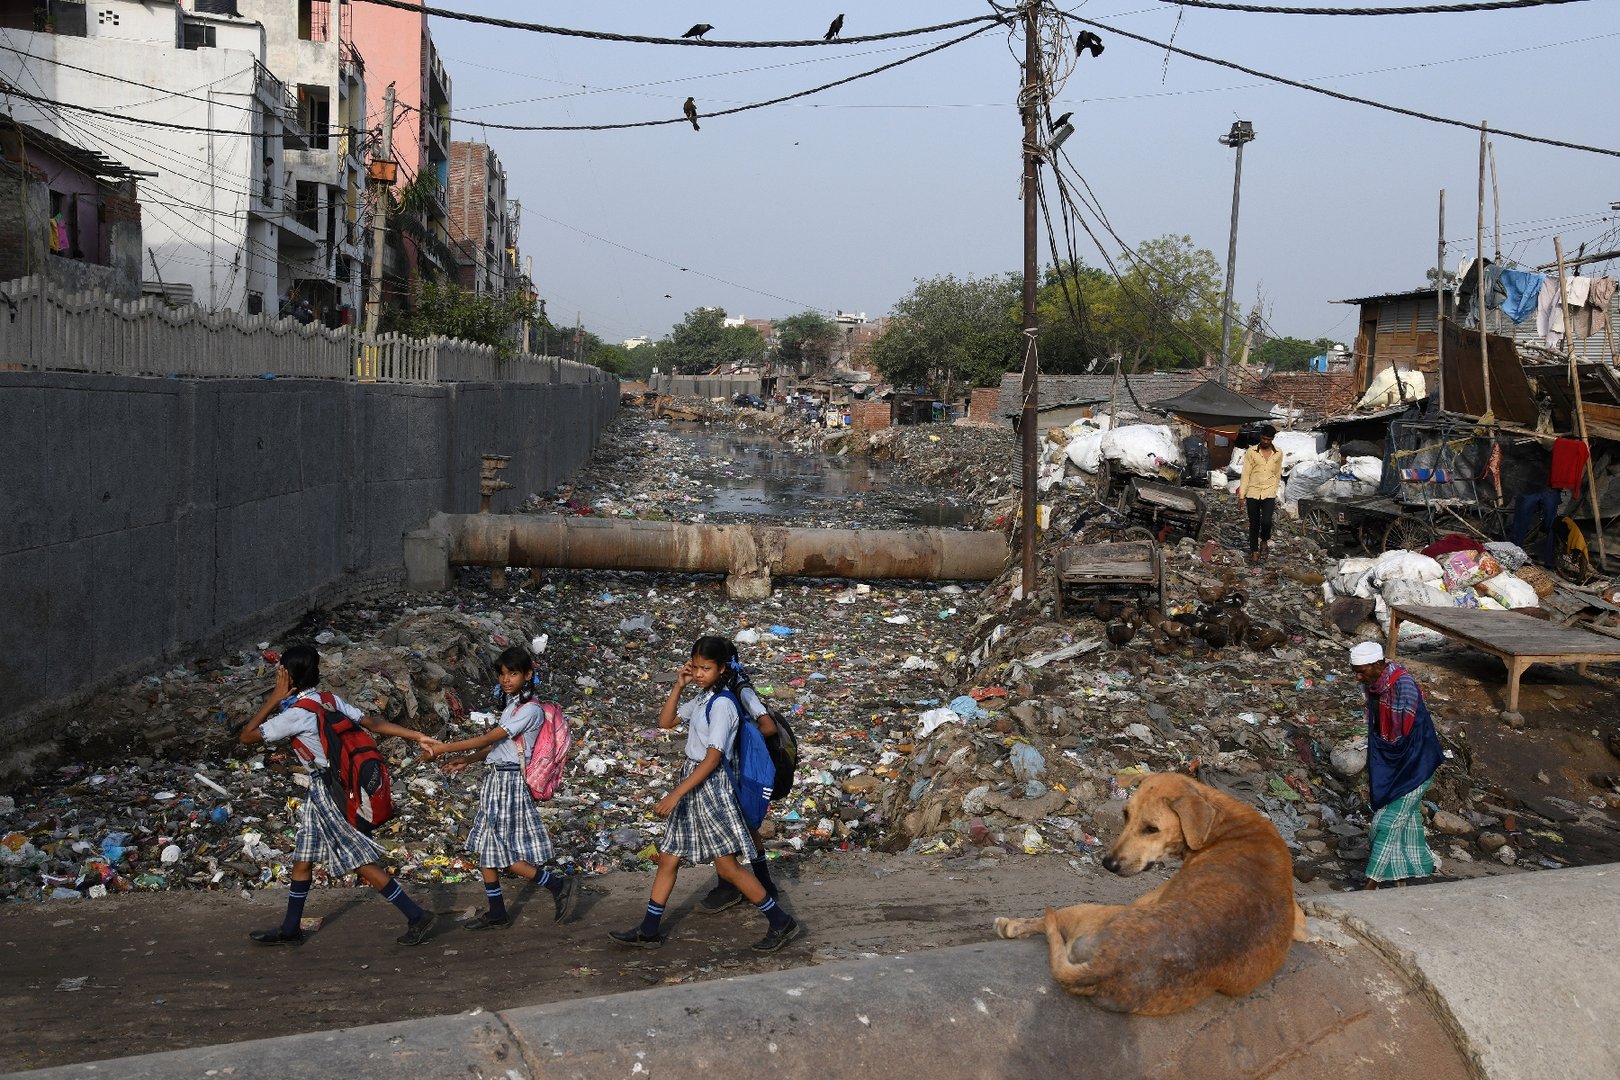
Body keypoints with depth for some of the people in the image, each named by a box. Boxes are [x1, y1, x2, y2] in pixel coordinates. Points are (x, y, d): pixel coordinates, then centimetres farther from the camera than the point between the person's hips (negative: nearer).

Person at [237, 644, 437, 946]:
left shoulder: (296, 714, -18)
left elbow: (245, 737, -12)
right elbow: (374, 723, 1)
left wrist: (274, 699, -10)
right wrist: (418, 737, 0)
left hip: (328, 792, -9)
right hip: (323, 790, 9)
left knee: (361, 862, -5)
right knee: (302, 858, 17)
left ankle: (416, 916, -3)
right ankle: (290, 928, 29)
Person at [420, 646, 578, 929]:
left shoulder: (530, 709, -17)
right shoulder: (511, 705, 13)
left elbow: (488, 738, -19)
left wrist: (445, 748, -17)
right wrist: (466, 761, 8)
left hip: (512, 782, -9)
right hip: (495, 779, 9)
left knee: (510, 857, -7)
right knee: (484, 848, 12)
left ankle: (560, 886, 8)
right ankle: (496, 913, 22)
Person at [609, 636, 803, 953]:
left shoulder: (721, 704, -18)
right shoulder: (702, 699, 10)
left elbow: (712, 759, -23)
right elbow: (665, 722, 20)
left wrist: (675, 795, -26)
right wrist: (678, 686, 6)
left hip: (710, 786, -9)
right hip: (692, 784, 9)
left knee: (727, 866, -5)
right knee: (668, 858, 12)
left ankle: (782, 923, 5)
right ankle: (649, 931, 22)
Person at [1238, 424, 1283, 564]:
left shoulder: (1278, 454, 2)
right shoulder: (1251, 452, -5)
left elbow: (1277, 475, 14)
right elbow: (1245, 474, -4)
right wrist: (1241, 495, -6)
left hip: (1269, 494, 0)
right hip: (1252, 493, 0)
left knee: (1266, 522, -16)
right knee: (1254, 524, 7)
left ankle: (1264, 541, 14)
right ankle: (1254, 550, 24)